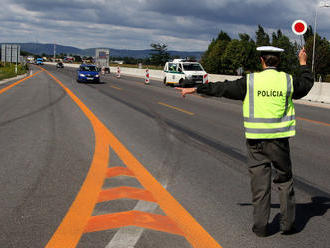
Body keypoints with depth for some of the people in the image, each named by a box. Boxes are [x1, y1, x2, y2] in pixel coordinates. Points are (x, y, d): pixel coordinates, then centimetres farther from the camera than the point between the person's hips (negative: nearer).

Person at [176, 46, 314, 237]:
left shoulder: (250, 81, -4)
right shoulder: (288, 80, 0)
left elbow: (222, 88, 3)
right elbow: (307, 83, 21)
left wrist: (195, 89, 13)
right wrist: (303, 64, 36)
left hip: (256, 140, 0)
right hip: (279, 139, 1)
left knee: (260, 183, 5)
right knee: (285, 180, 13)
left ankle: (261, 226, 10)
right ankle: (288, 223, 15)